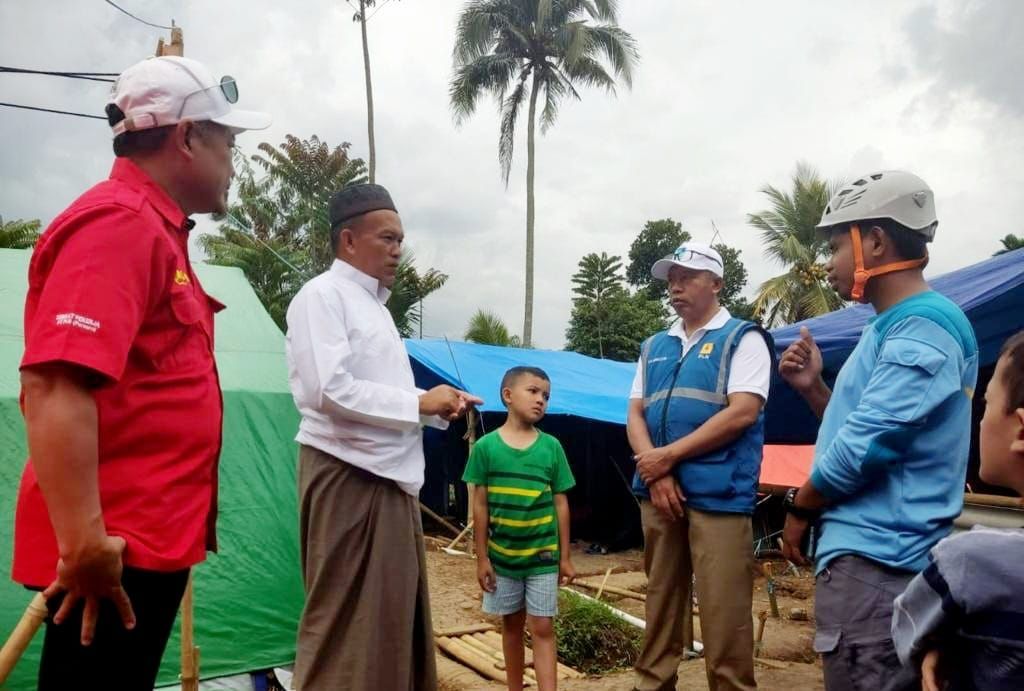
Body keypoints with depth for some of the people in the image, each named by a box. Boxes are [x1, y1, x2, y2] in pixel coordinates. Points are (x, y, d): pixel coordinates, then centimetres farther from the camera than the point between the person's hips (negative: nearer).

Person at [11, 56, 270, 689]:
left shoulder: (156, 229, 16)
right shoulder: (118, 223, -15)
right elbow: (54, 383, -27)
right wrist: (83, 542, -29)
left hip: (149, 539, 10)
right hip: (113, 553, -10)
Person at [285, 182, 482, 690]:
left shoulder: (375, 304, 18)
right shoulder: (322, 296, -9)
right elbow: (329, 389, -20)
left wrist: (440, 408, 7)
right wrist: (419, 402, -13)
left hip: (388, 478, 9)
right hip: (346, 477, -9)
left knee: (395, 616, 14)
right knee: (345, 622, 0)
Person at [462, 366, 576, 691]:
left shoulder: (551, 447, -4)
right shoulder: (486, 446, -7)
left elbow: (560, 504, 1)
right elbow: (480, 506, -3)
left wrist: (565, 556, 2)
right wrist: (482, 557, -2)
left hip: (543, 555, 0)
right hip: (502, 555, 0)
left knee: (543, 628, 3)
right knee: (512, 625, 15)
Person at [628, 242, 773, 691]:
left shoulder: (742, 339, 0)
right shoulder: (654, 347, 17)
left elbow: (742, 412, -12)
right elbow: (635, 414, 12)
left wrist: (669, 455, -13)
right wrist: (656, 473, -6)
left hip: (718, 494, -5)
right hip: (658, 491, 6)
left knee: (723, 611, -3)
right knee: (660, 600, 14)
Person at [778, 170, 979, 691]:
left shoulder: (921, 327, -17)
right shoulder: (894, 326, 16)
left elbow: (866, 446, -22)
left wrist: (799, 508, -7)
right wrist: (813, 388, 6)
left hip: (875, 559, -10)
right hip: (872, 553, 10)